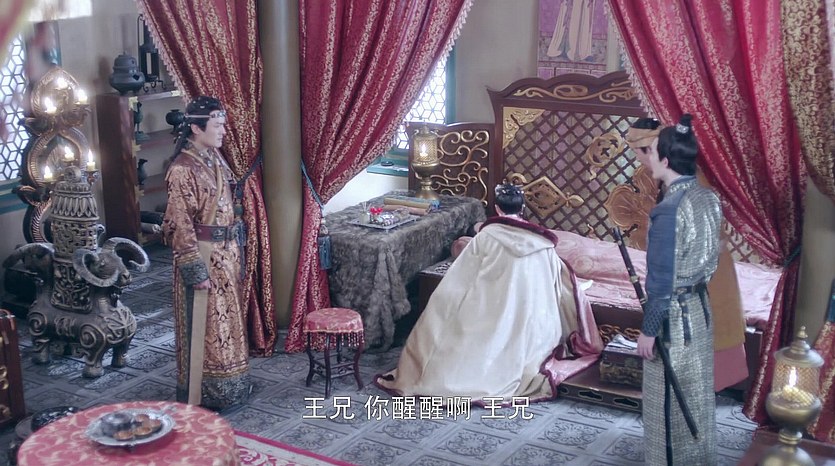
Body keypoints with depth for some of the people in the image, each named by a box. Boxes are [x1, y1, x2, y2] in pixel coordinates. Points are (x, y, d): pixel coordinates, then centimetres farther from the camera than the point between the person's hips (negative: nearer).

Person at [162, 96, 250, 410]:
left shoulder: (214, 159, 9)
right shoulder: (183, 169, -18)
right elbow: (181, 224, -19)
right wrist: (196, 270, -20)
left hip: (225, 253, 9)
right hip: (202, 256, -9)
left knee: (226, 318, 17)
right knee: (202, 324, 1)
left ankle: (227, 385, 31)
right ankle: (201, 395, 13)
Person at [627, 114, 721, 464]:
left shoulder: (668, 211, -25)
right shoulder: (708, 198, -1)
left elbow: (662, 280, -23)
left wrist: (648, 330, -12)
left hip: (673, 316, -8)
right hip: (699, 307, 8)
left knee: (670, 402, 7)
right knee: (697, 394, 21)